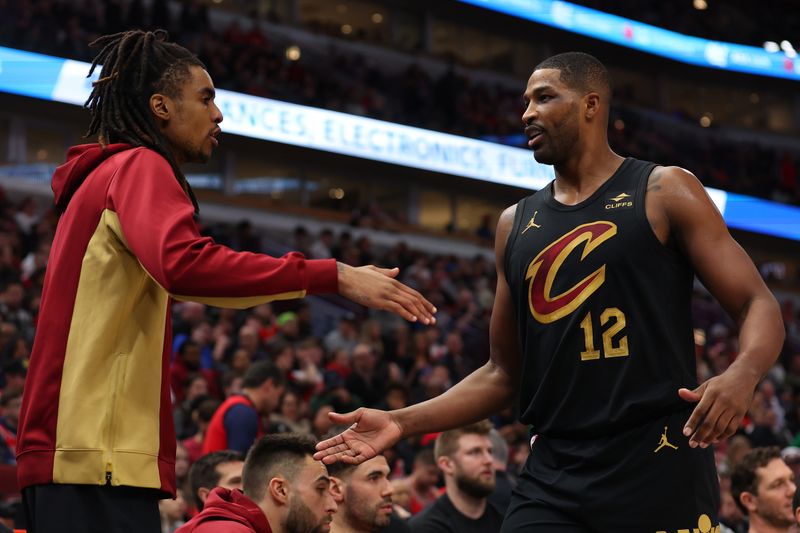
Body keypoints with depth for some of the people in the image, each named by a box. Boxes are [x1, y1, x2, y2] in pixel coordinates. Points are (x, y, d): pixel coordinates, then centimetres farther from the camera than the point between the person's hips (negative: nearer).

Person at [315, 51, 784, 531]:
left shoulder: (663, 192, 1)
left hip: (659, 464, -4)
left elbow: (759, 305, -4)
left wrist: (743, 374, -25)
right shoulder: (516, 225, 15)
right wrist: (402, 424, 9)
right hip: (553, 472, 4)